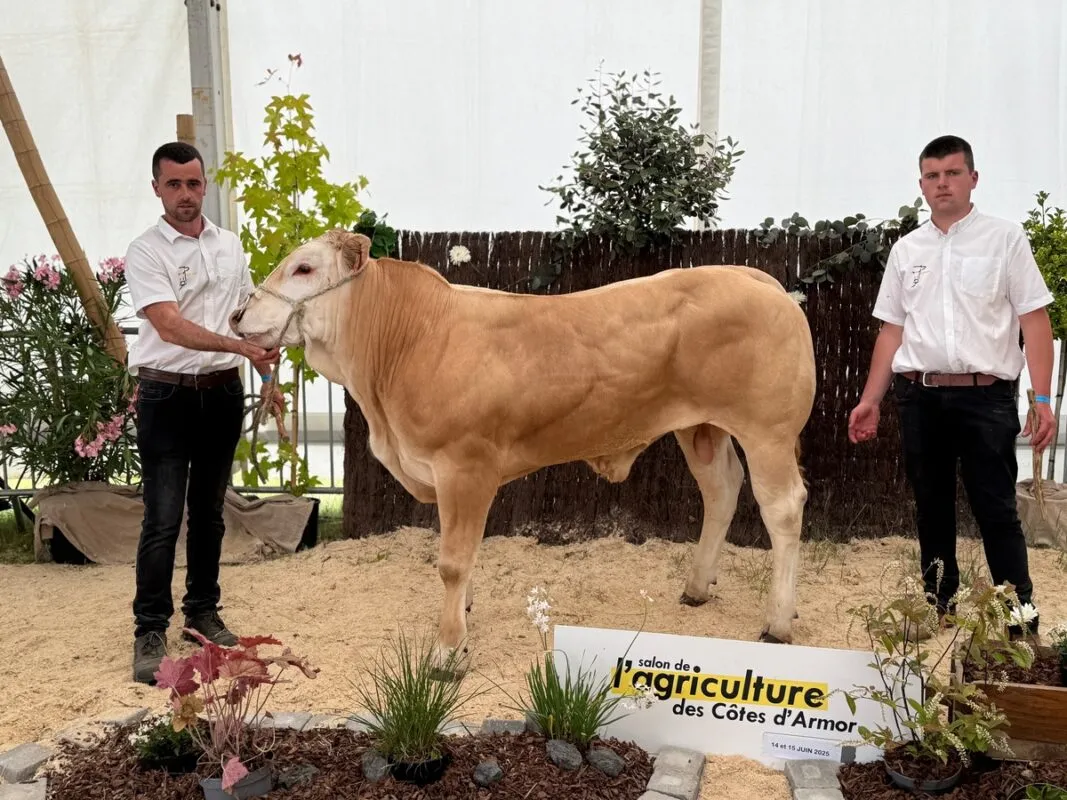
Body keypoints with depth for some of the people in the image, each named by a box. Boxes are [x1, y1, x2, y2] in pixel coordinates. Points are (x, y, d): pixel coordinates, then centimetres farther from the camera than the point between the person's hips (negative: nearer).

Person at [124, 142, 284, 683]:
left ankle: (203, 612, 26)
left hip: (223, 393, 5)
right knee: (163, 519, -5)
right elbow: (172, 327, -21)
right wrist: (243, 347, -31)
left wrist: (267, 376, 14)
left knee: (208, 512, 14)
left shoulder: (229, 245, 9)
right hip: (167, 396, -5)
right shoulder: (145, 252, -8)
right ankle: (150, 632, 5)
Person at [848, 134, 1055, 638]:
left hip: (986, 395, -3)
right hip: (919, 396, 4)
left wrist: (1042, 399, -11)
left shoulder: (1005, 239, 2)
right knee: (931, 506, 12)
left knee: (996, 509, -2)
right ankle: (938, 605, 25)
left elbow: (1034, 320, -2)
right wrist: (870, 400, 8)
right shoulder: (906, 250, 12)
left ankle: (1021, 618, 7)